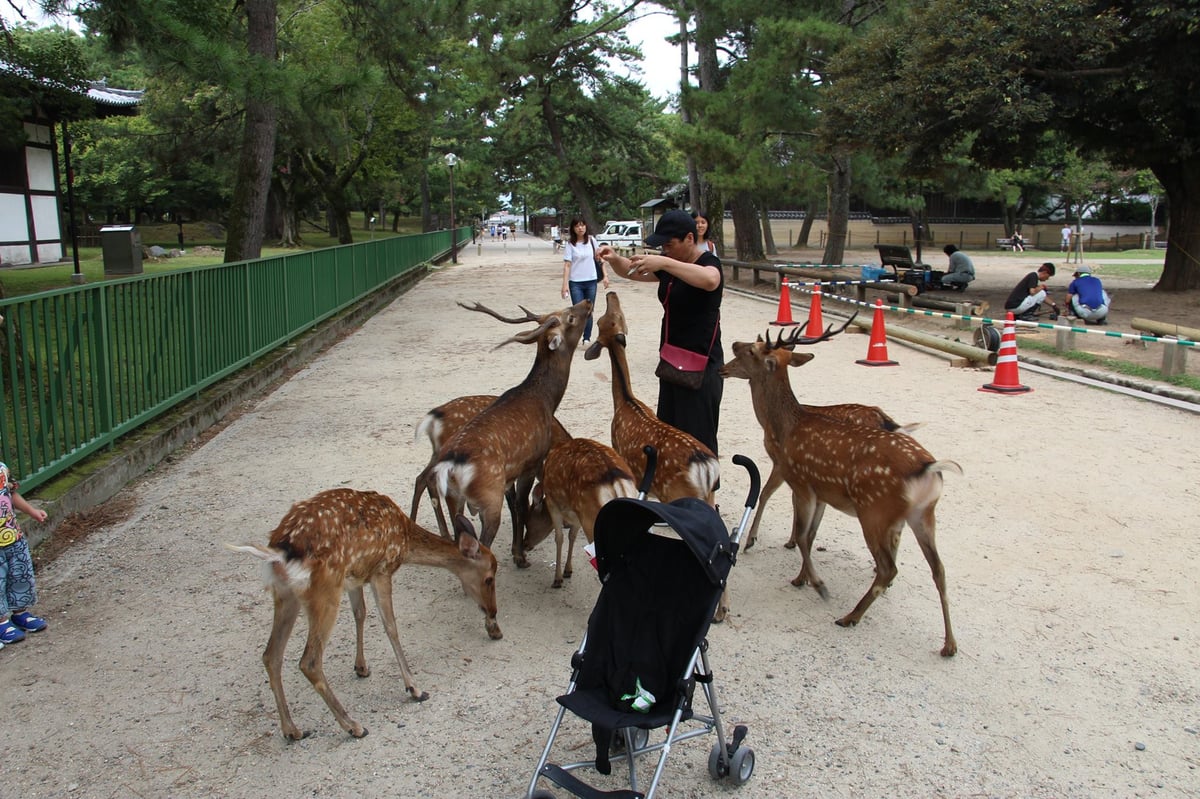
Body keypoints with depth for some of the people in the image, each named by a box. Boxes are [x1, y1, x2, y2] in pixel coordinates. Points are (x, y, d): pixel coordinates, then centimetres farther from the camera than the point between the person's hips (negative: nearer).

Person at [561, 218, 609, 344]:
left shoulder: (592, 240, 3)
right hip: (576, 282, -3)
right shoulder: (570, 244, -5)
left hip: (591, 281, 3)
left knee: (589, 312, 7)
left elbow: (599, 258, 10)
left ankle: (587, 339, 17)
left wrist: (605, 275, 4)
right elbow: (567, 265, -8)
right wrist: (565, 284, -16)